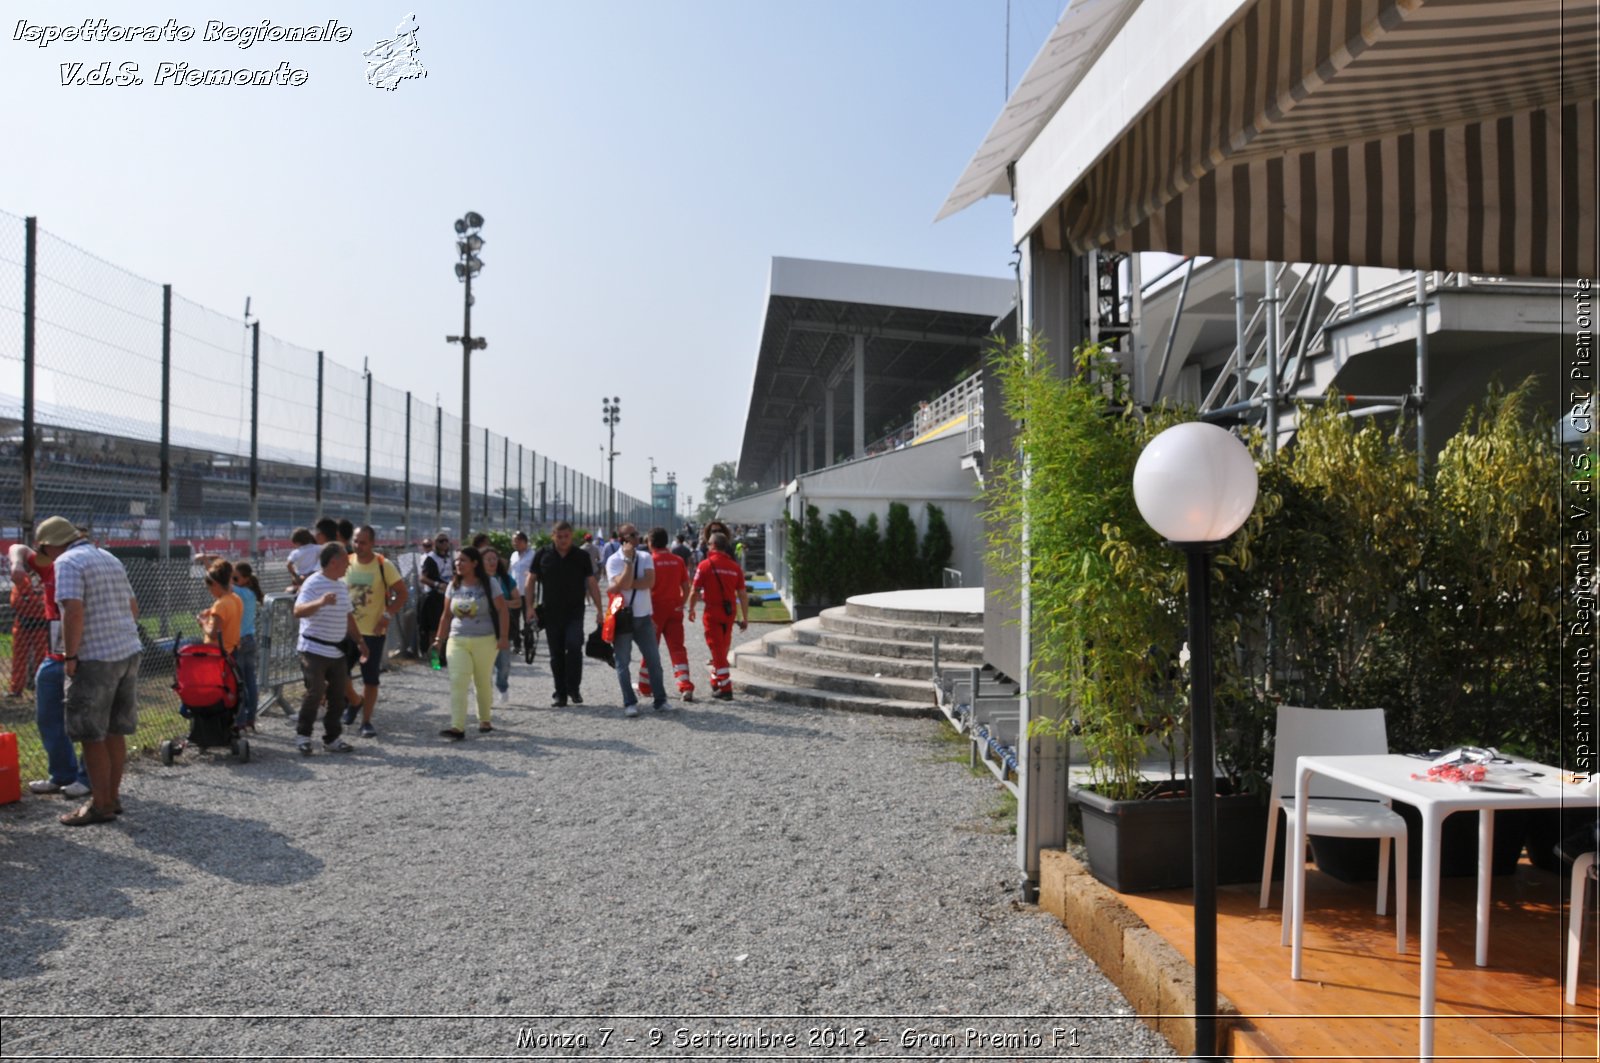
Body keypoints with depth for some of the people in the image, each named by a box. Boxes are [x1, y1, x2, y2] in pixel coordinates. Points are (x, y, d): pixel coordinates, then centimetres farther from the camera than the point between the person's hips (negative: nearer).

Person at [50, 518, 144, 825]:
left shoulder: (67, 562, -9)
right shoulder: (110, 558, 17)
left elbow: (74, 611, -20)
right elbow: (133, 606, 20)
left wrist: (70, 656, -14)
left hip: (96, 658, -8)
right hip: (129, 653, 8)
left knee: (92, 736, 1)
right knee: (114, 732, 15)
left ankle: (101, 805, 7)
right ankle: (112, 796, 22)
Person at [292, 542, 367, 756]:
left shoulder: (342, 585, 13)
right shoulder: (313, 583, -11)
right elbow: (298, 611, -24)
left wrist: (360, 641, 19)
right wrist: (320, 602, -41)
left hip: (337, 651, 8)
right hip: (314, 649, -7)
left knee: (337, 696, 8)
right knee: (315, 693, -6)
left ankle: (332, 738, 17)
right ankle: (303, 736, 11)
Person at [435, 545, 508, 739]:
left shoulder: (489, 584, -4)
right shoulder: (453, 586, 8)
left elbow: (502, 611, -6)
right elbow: (446, 615, 12)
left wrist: (504, 636, -12)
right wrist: (440, 639, 10)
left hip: (485, 641, -3)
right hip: (457, 641, 3)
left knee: (482, 683, 8)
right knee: (457, 682, -12)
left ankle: (484, 720, 27)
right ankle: (457, 727, -16)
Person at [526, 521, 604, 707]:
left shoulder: (581, 556, 3)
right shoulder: (543, 555, 3)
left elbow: (592, 584, 5)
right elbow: (531, 581, 6)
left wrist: (600, 609, 0)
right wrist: (529, 606, -3)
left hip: (575, 612, -1)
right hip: (551, 613, 1)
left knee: (574, 646, -19)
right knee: (556, 655, 5)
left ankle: (573, 688, -3)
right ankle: (560, 694, 16)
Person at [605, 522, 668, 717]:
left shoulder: (645, 557, 4)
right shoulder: (614, 560, -7)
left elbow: (650, 581, -12)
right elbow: (623, 584, -21)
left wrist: (623, 585, -18)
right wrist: (628, 559, -19)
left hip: (644, 617, 3)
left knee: (654, 660, 5)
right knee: (623, 663, 3)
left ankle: (661, 700, 13)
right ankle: (629, 703, 12)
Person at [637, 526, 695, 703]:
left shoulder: (650, 561, -9)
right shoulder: (678, 560, 3)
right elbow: (686, 587, 4)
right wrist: (681, 604, 13)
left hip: (655, 610, -3)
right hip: (675, 609, 3)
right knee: (677, 648, 3)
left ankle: (645, 687, 21)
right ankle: (686, 688, -9)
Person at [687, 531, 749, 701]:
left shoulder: (705, 565, -9)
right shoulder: (735, 567, 0)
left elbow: (695, 592, -7)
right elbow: (743, 595, 0)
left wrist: (691, 610, 9)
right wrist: (745, 618, 6)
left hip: (712, 612, -4)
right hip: (729, 612, 4)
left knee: (717, 650, 1)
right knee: (723, 648, 19)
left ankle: (725, 689, -2)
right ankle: (716, 683, 33)